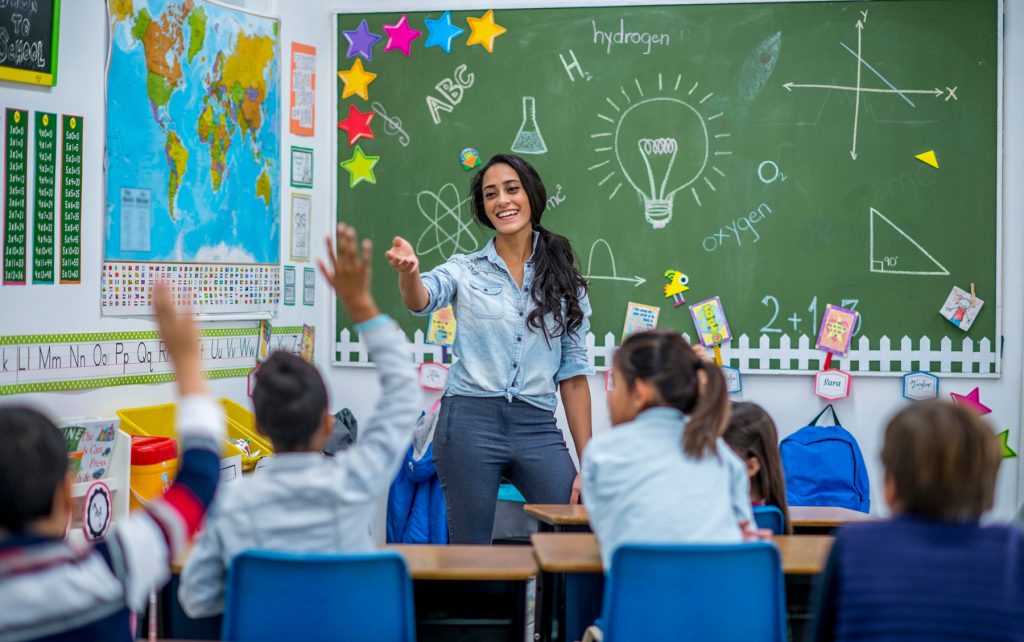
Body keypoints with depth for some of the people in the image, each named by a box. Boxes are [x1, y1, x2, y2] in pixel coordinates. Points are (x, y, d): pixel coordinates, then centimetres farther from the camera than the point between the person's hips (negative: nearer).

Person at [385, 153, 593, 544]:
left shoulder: (564, 281, 10)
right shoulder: (465, 271, 6)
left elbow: (573, 374, 9)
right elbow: (422, 300, -16)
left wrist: (588, 463, 5)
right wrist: (409, 272, -40)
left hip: (538, 427, 2)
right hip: (470, 422, -1)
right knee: (470, 554, 2)